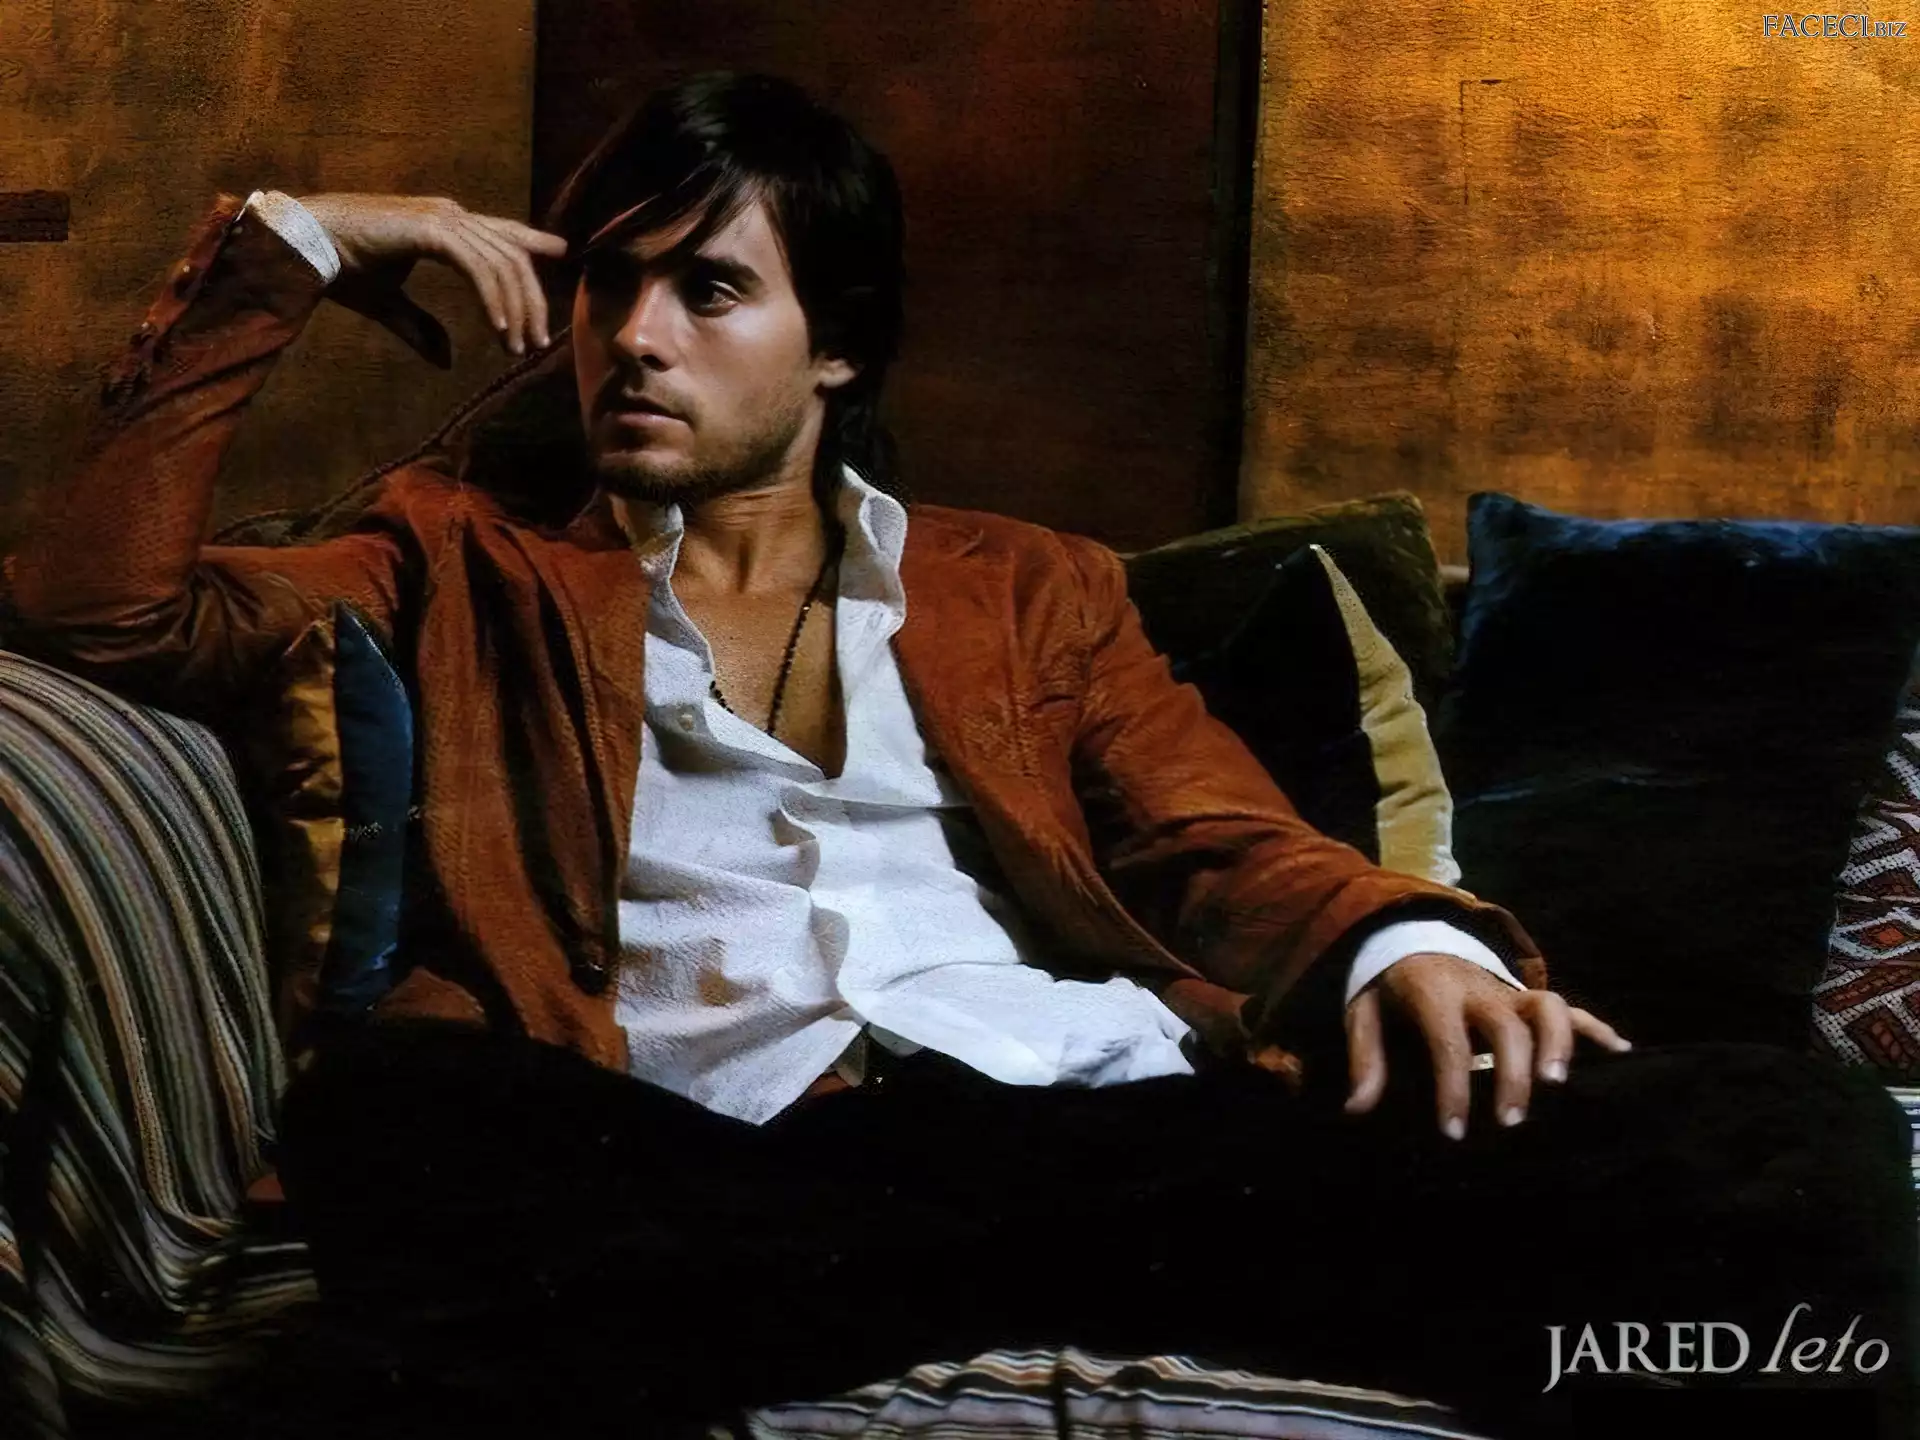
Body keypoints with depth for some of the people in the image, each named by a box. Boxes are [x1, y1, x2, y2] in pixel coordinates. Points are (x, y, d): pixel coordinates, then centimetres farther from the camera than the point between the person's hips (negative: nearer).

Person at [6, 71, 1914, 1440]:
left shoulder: (1027, 585, 27)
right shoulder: (475, 565, 24)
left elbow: (1222, 846, 15)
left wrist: (1401, 941, -8)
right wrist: (278, 253, 12)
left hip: (1121, 1123, 1)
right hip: (730, 1174, 0)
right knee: (385, 1110, -39)